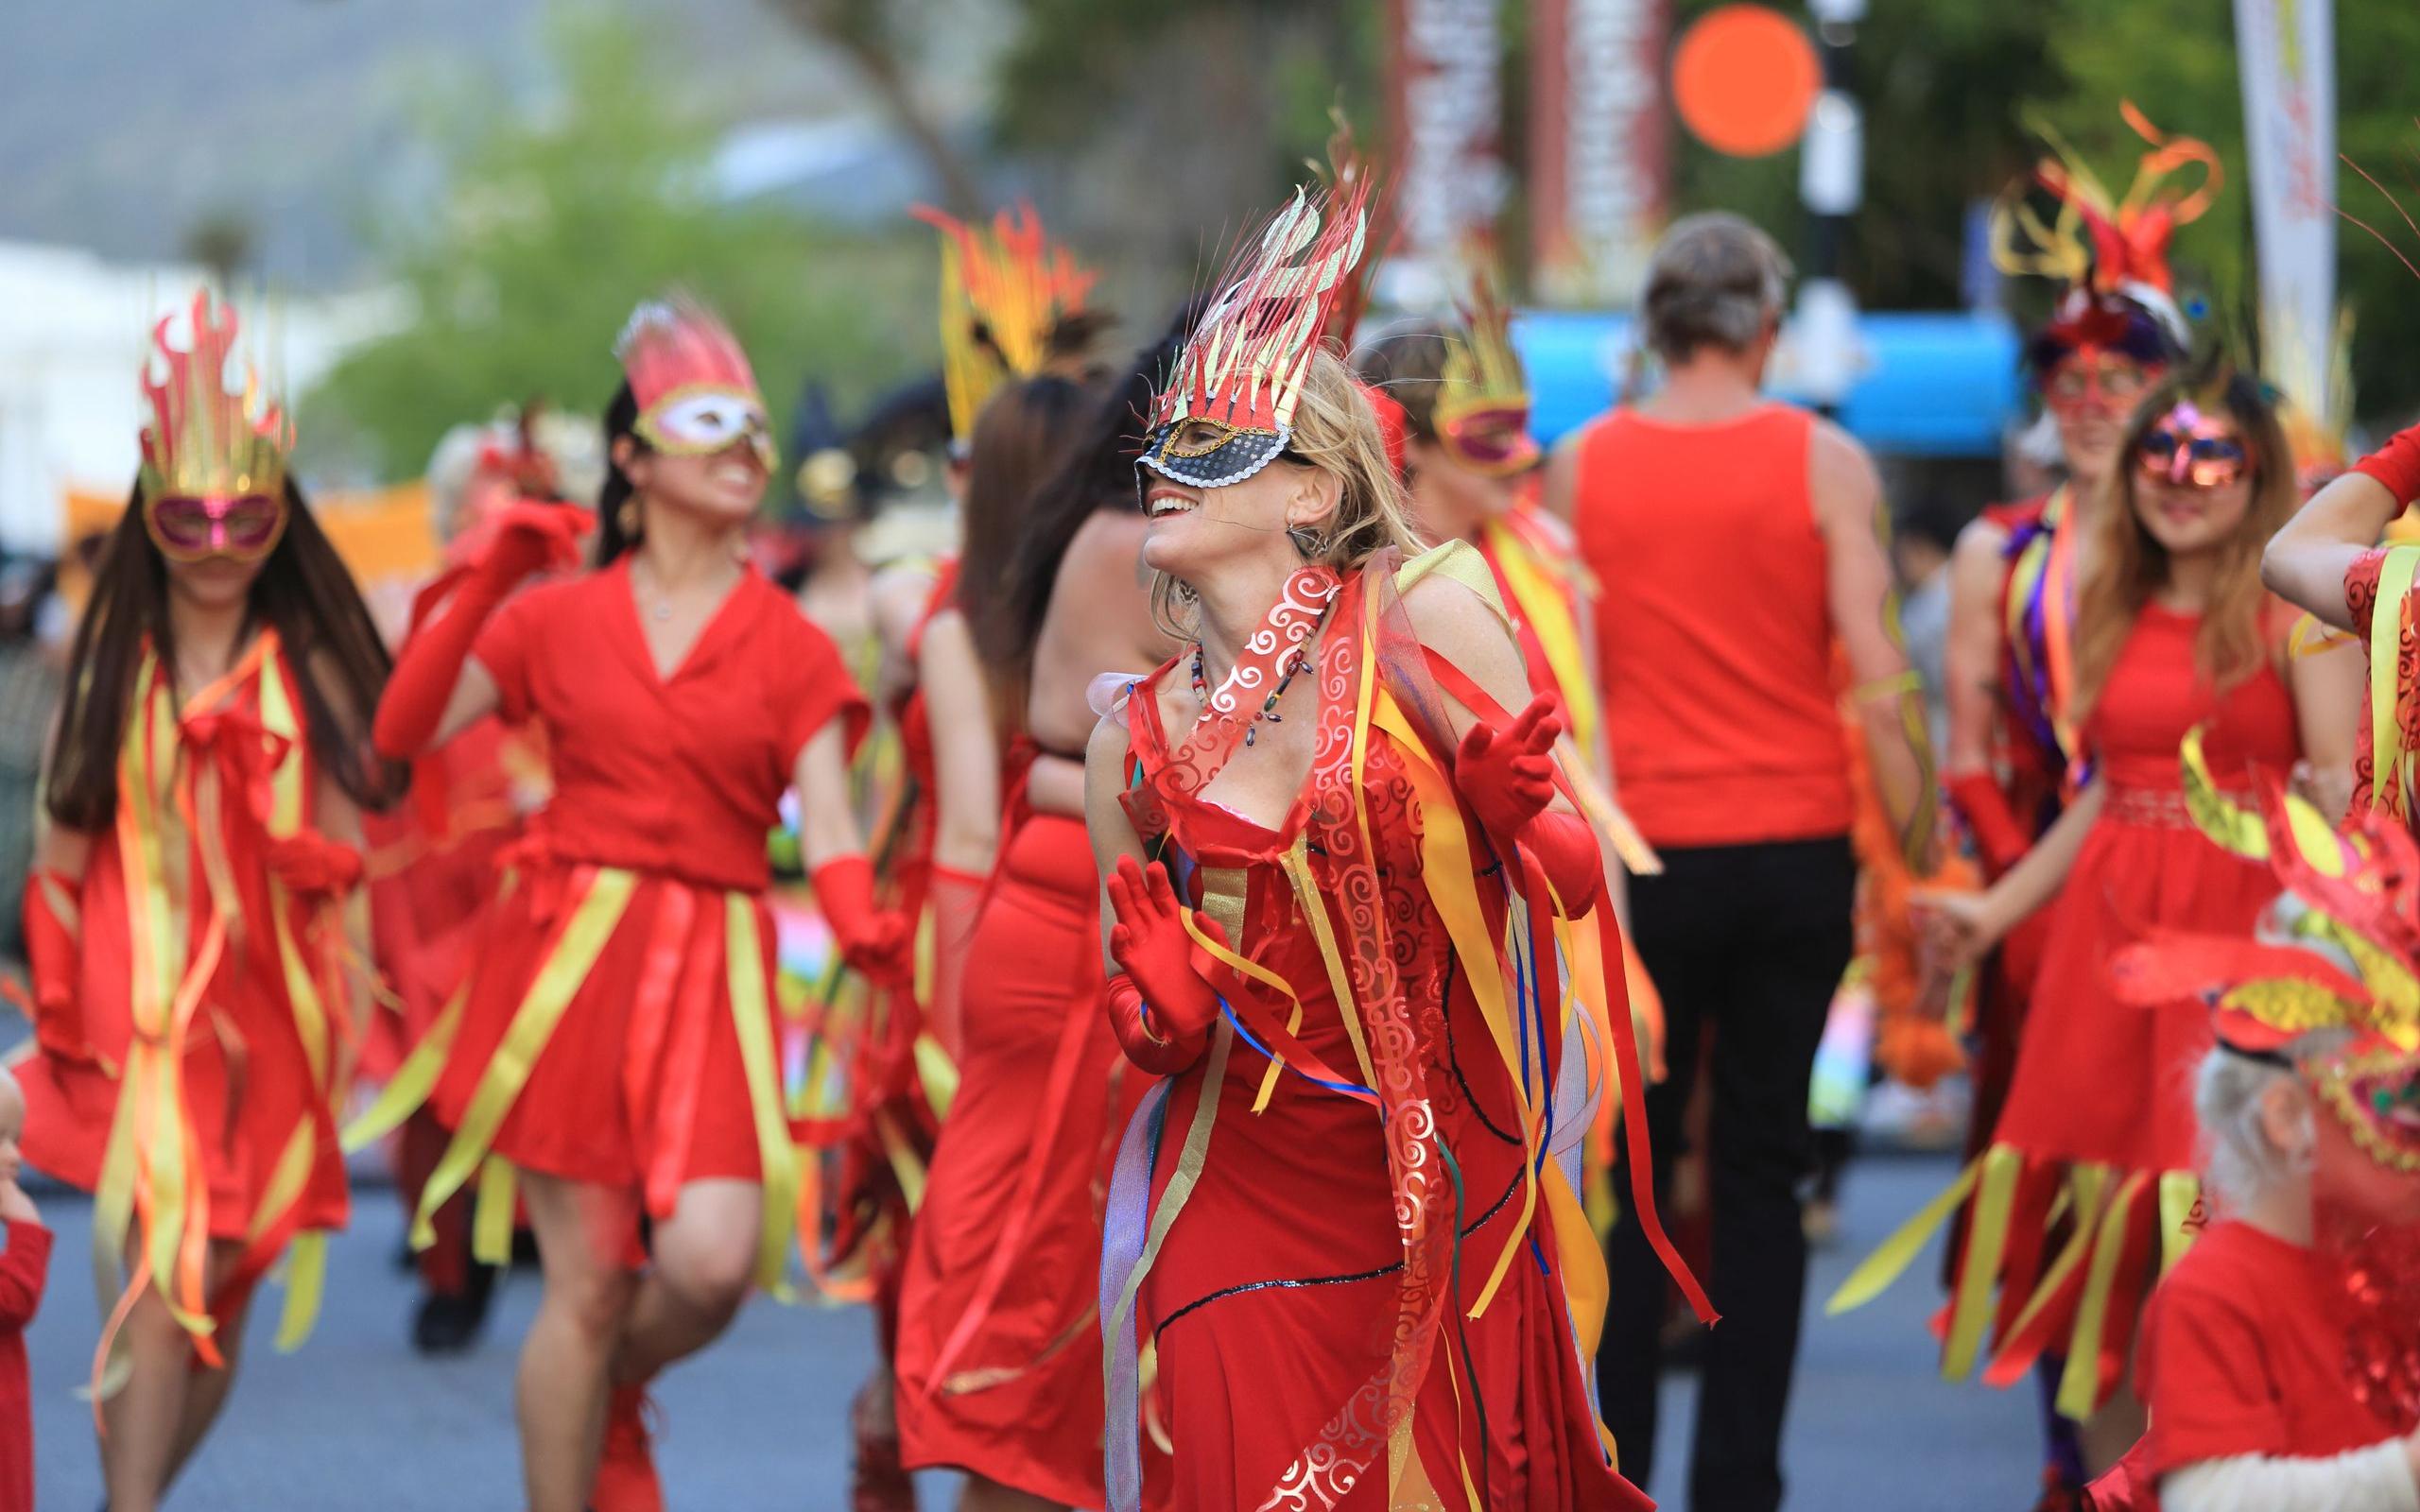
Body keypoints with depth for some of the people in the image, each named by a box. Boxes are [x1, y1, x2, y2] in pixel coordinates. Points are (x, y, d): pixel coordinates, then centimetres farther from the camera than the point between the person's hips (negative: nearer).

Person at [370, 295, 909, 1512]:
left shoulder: (788, 644, 7)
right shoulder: (560, 615, 8)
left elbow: (827, 818, -3)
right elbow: (403, 733, 2)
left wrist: (863, 924, -25)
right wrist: (486, 584, -5)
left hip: (711, 968, 0)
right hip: (566, 953, 0)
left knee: (712, 1262, -15)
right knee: (586, 1279, -3)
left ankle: (615, 1393, 20)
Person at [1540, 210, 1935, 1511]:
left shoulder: (1579, 466, 2)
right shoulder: (1826, 464, -3)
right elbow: (1879, 683, -6)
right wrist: (1920, 853, 2)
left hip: (1638, 854, 0)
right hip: (1795, 852, 0)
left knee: (1628, 1172, 7)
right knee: (1763, 1171, 7)